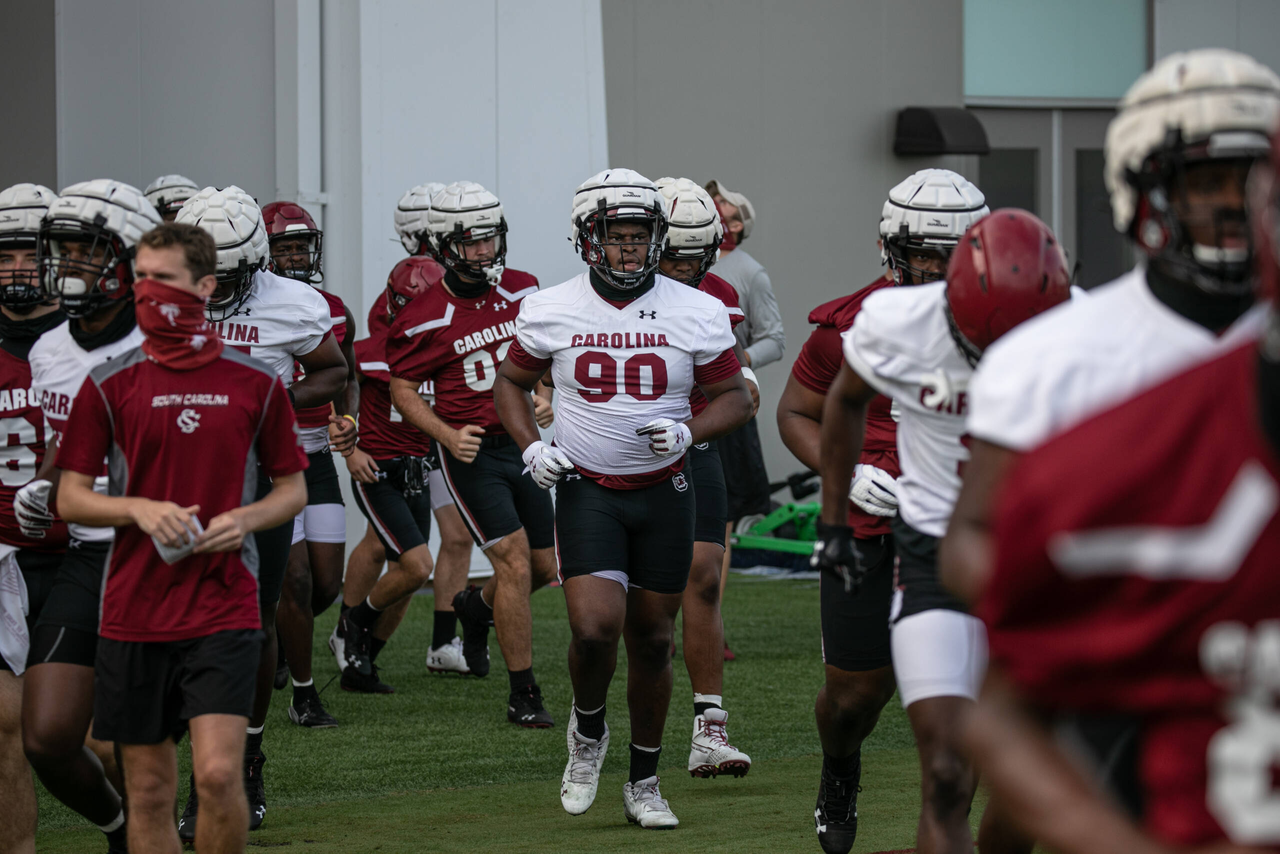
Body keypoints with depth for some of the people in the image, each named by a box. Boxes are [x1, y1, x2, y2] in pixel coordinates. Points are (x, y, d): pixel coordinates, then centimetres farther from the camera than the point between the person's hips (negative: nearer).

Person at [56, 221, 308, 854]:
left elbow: (293, 489, 12)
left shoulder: (256, 383, 5)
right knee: (149, 791, 5)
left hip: (225, 607, -1)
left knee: (218, 773, -15)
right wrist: (140, 509, -13)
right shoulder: (109, 384, 4)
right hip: (134, 609, 1)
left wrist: (244, 519, -8)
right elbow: (70, 498, 5)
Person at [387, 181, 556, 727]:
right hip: (471, 452, -6)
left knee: (545, 566, 10)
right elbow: (402, 390, -6)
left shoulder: (522, 290, 2)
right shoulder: (427, 317, -13)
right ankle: (523, 695, -4)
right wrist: (448, 437, -19)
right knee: (515, 565, -13)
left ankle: (476, 607, 43)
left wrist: (543, 397, -3)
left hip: (522, 443, 6)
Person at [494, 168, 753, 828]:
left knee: (652, 639, 8)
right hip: (587, 492, -1)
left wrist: (688, 432, -16)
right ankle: (588, 731, 14)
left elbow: (735, 398, 3)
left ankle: (644, 784, 24)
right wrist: (530, 447, -5)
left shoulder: (696, 315, -5)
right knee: (594, 627, -18)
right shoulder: (551, 313, -4)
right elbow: (511, 383, 11)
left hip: (664, 494, 1)